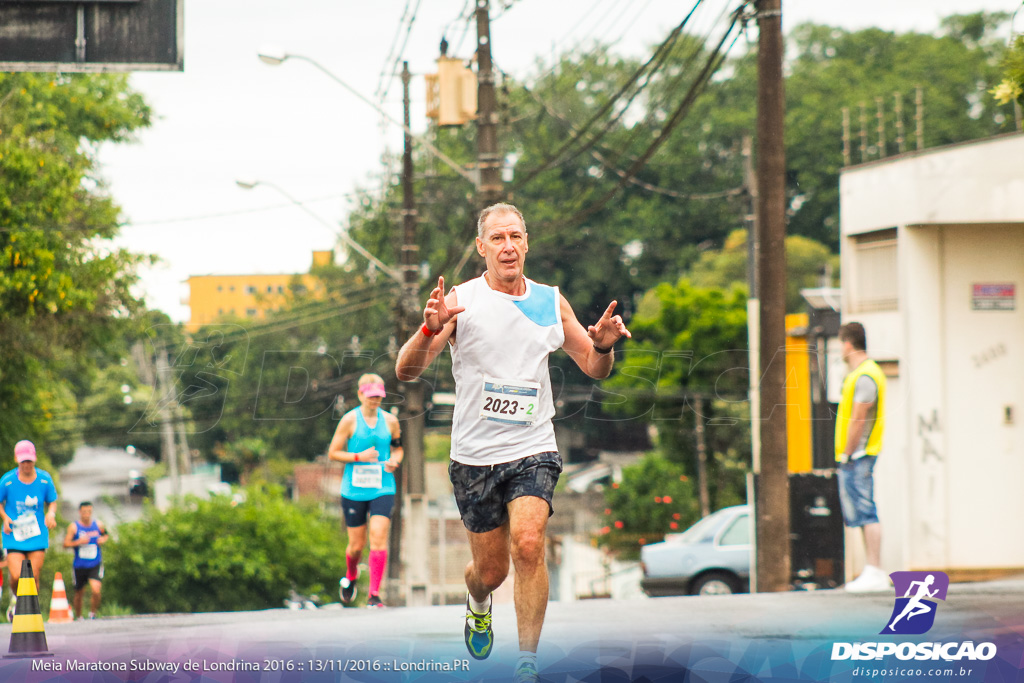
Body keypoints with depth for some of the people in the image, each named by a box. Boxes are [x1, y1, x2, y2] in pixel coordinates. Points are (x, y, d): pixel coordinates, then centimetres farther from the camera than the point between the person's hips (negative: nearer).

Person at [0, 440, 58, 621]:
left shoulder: (44, 479, -3)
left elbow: (52, 501, 11)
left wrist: (51, 514, -10)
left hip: (37, 536, 2)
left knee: (33, 577, -3)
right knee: (16, 576, -13)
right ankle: (15, 597, 22)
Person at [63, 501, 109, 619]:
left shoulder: (98, 525, 2)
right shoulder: (74, 527, -5)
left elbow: (106, 535, 21)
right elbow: (66, 544, -8)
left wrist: (104, 539, -1)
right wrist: (79, 542, -22)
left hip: (95, 565, 0)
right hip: (80, 565, 0)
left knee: (96, 590, -19)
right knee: (79, 594, 11)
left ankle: (92, 613, 4)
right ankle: (78, 617, 34)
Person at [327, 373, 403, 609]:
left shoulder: (390, 421, 6)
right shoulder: (350, 420, -3)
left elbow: (397, 447, 21)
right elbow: (333, 453, -1)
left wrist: (395, 461, -2)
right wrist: (359, 457, -15)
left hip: (382, 489, 1)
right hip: (353, 490, -1)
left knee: (378, 538, -15)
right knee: (356, 545, 6)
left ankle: (374, 595, -11)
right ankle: (350, 576, 41)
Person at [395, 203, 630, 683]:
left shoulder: (551, 302, 5)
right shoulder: (460, 301, -5)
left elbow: (595, 369, 15)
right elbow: (405, 372, -12)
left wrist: (603, 347, -10)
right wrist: (431, 330, -32)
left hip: (533, 450, 1)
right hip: (475, 456, -1)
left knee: (528, 544, -23)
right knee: (491, 571, 8)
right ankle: (478, 603, 46)